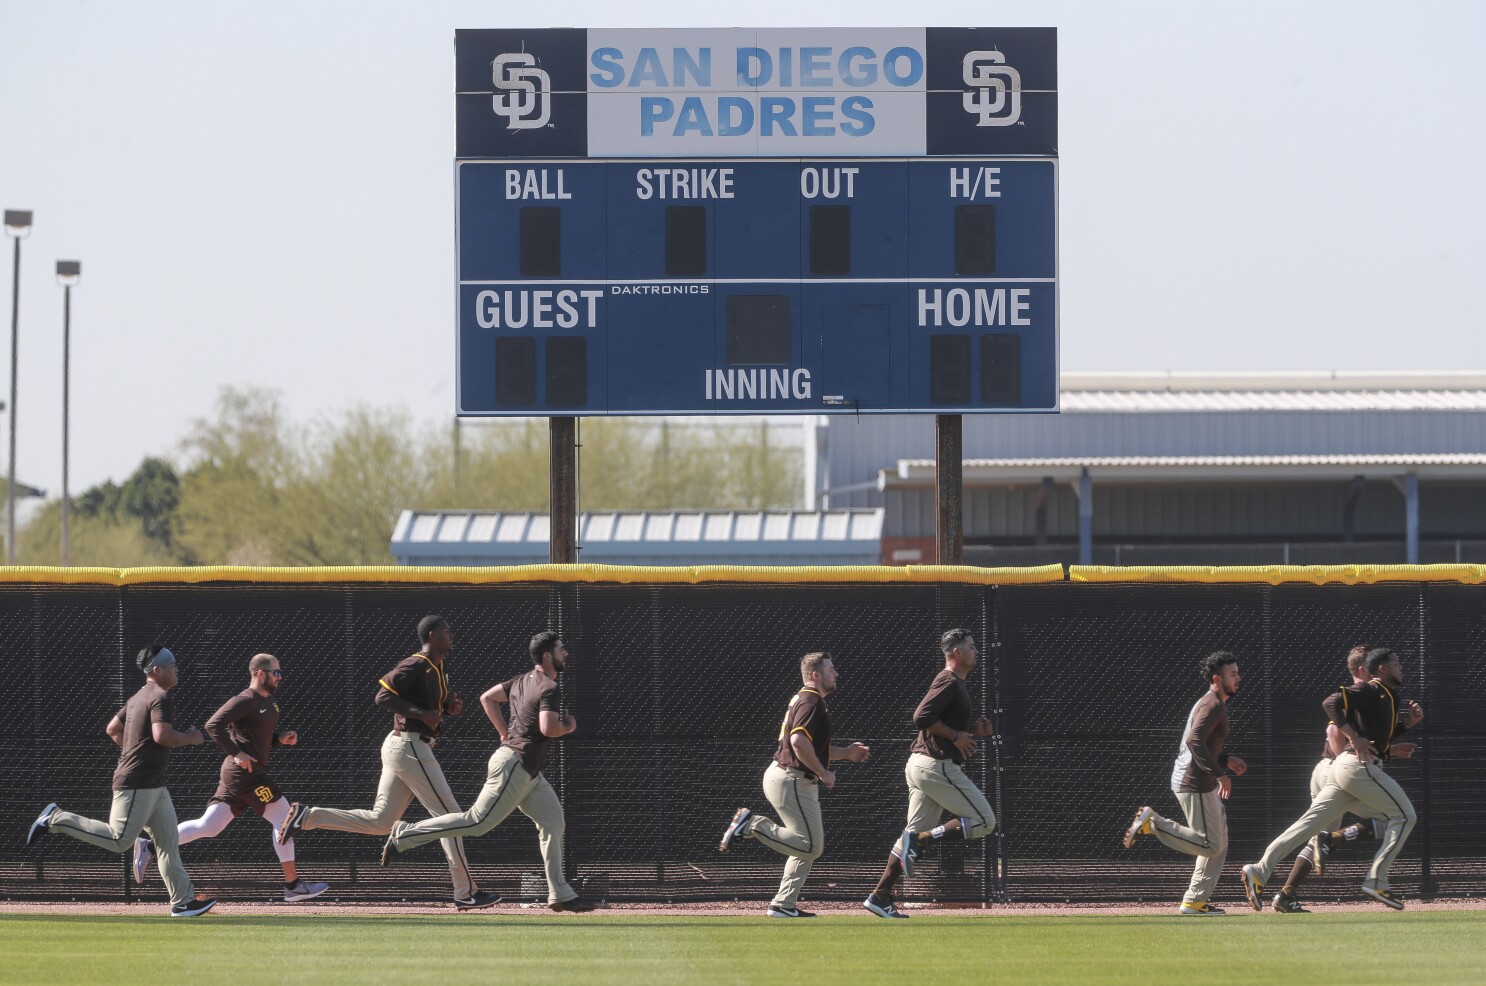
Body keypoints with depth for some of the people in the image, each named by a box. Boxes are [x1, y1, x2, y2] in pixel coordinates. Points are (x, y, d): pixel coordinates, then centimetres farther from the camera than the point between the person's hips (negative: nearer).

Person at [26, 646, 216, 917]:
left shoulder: (137, 698, 16)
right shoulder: (160, 697, -13)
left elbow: (112, 729, 24)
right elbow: (162, 735, -27)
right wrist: (191, 738, -11)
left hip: (155, 785, 11)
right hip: (137, 784, -11)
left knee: (169, 843, 7)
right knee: (119, 840, -11)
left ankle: (183, 901, 6)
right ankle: (57, 819, -3)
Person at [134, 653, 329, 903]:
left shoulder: (268, 701, 18)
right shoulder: (245, 701, -12)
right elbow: (213, 725, -20)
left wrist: (280, 739, 10)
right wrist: (237, 753, -25)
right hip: (244, 772, -10)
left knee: (208, 826, 6)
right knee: (282, 817, -4)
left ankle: (149, 847, 4)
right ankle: (293, 885, -1)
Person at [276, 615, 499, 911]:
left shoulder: (440, 666, 15)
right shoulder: (416, 666, -14)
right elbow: (383, 697, -20)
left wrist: (451, 706, 5)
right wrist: (422, 714, -25)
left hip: (398, 746, 10)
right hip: (410, 747, -10)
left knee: (379, 821, 9)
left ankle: (308, 817, 6)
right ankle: (466, 893, -3)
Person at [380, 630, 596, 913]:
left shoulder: (522, 681, 13)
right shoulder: (548, 688, -16)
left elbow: (487, 698, 20)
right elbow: (548, 728, -29)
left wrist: (505, 732, 20)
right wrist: (568, 726, -8)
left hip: (528, 772, 11)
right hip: (515, 765, -11)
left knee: (553, 822, 9)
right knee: (478, 821, -10)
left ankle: (560, 894, 10)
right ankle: (405, 835, -6)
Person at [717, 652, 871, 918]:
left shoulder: (801, 699, 20)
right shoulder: (811, 701, -13)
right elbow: (799, 741, -28)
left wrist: (845, 753, 19)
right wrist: (823, 773, -19)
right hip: (791, 781, -11)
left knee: (807, 846, 14)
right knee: (811, 846, -12)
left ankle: (784, 905, 14)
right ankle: (753, 826, -10)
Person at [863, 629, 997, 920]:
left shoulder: (954, 684, 20)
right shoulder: (949, 682, -12)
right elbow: (922, 718, -23)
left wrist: (973, 730, 11)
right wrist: (957, 736, -15)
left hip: (919, 765, 10)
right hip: (937, 765, -10)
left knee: (917, 833, 11)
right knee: (984, 821, -6)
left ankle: (880, 897, 8)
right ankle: (920, 841, -11)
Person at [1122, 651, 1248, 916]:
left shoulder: (1209, 704, 19)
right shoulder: (1213, 705, -14)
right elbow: (1194, 740, -28)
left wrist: (1226, 760, 17)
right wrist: (1219, 773, -31)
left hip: (1202, 785, 11)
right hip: (1195, 784, -11)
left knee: (1218, 844, 13)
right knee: (1210, 844, -9)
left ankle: (1194, 902, 13)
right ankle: (1152, 823, -7)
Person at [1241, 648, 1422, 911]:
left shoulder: (1387, 696, 24)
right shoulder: (1371, 690, -5)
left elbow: (1383, 736, 32)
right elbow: (1332, 702, -17)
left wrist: (1409, 722, 16)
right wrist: (1354, 737, -23)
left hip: (1344, 769, 9)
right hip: (1359, 766, -9)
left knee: (1311, 823, 1)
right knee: (1404, 815, -3)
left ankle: (1260, 872, -6)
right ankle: (1376, 881, -8)